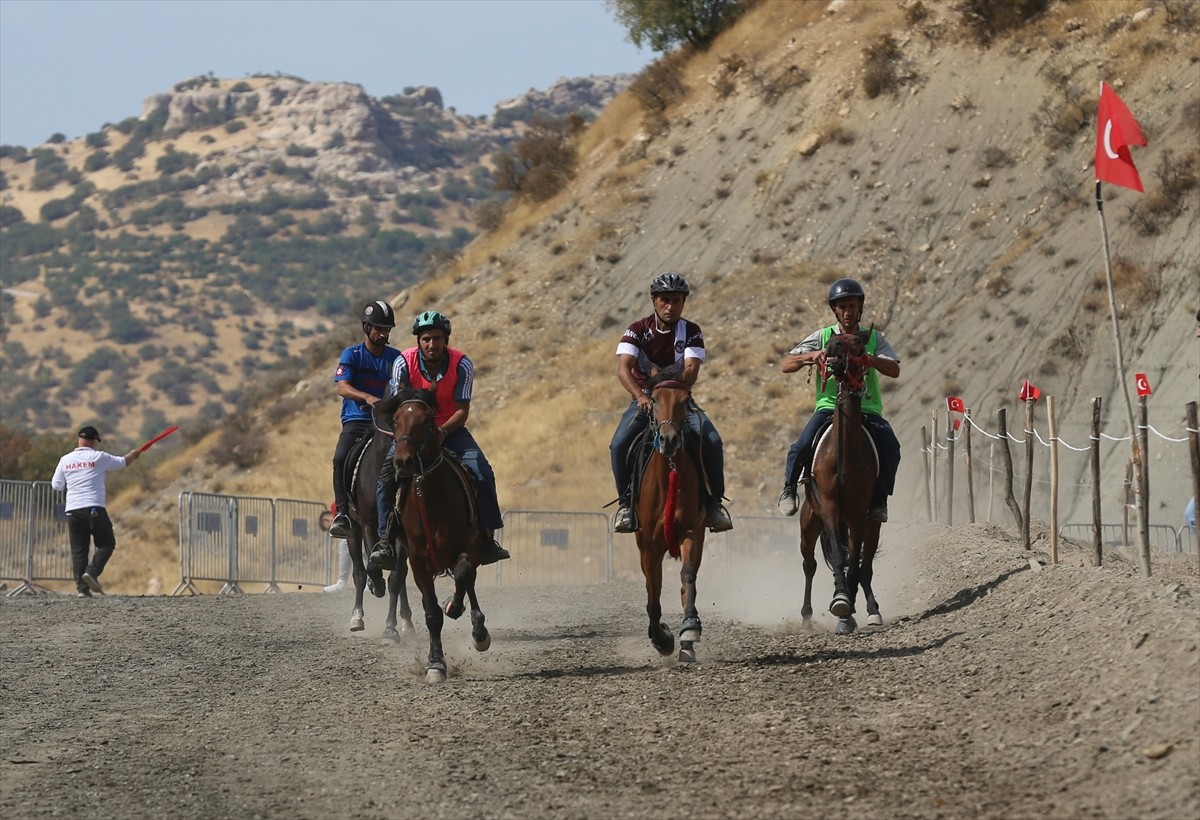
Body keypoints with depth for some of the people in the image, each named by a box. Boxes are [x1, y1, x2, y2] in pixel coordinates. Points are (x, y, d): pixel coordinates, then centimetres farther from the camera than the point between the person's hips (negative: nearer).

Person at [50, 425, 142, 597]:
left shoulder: (65, 460, 6)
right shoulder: (98, 457, -1)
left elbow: (56, 485, 11)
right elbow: (122, 462, 15)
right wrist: (133, 455, 36)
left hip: (73, 510, 4)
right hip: (94, 509, -4)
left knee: (78, 549, 6)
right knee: (107, 543, 8)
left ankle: (82, 587, -2)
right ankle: (92, 572, -14)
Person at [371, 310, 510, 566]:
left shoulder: (461, 365, -17)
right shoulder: (404, 363, -16)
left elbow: (462, 411, -16)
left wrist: (442, 432, -34)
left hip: (450, 428, 0)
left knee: (481, 473, -18)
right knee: (386, 476, -20)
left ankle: (488, 539, -7)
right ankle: (385, 540, -15)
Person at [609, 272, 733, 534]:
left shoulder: (691, 332, -4)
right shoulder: (638, 330, -7)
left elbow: (691, 370, -19)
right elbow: (623, 368, -22)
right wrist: (640, 396, -41)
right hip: (644, 400, 0)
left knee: (712, 441, -24)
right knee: (619, 444, -26)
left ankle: (713, 502, -7)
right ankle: (626, 501, -8)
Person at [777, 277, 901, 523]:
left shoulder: (874, 338, 10)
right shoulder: (822, 337, 9)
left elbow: (894, 371, -3)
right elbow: (785, 365, 4)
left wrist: (870, 359, -23)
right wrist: (811, 356, -16)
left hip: (866, 408, 0)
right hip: (829, 406, 0)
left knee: (890, 447, -28)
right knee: (801, 447, -26)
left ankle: (879, 499, -7)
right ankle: (789, 487, 4)